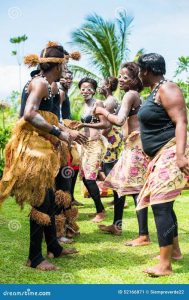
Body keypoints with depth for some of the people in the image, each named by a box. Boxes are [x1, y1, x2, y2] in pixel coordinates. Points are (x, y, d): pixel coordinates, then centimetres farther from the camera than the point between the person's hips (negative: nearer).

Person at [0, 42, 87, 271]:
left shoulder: (41, 82, 18)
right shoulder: (41, 82, -11)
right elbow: (29, 114, -25)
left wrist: (66, 133, 17)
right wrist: (60, 133, -23)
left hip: (39, 146, 10)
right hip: (33, 146, -10)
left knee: (48, 200, 16)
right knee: (41, 202, -6)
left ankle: (53, 248, 28)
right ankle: (35, 257, 2)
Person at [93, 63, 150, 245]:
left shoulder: (130, 94, -11)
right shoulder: (135, 95, 18)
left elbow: (119, 121, -22)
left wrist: (103, 111, -7)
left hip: (135, 145, -10)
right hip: (132, 144, 10)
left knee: (135, 188, -12)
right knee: (120, 184, 17)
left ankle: (144, 236, -12)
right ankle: (116, 226, 29)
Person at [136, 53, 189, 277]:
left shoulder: (167, 88, -12)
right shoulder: (154, 91, 18)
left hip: (171, 153, -10)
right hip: (160, 156, 10)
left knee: (160, 205, -14)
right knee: (163, 204, 16)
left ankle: (165, 265, -12)